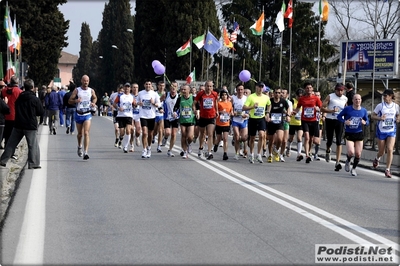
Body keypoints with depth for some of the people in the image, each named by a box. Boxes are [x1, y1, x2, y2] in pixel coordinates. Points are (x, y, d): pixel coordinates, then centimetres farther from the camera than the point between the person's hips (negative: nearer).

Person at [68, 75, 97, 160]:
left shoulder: (91, 91, 1)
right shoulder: (77, 90, -3)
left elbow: (95, 98, 21)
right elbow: (69, 101, -3)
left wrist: (93, 103, -1)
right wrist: (75, 100, -24)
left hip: (87, 114, -1)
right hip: (79, 114, 1)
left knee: (86, 133, -15)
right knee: (80, 134, 14)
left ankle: (85, 153, -20)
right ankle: (79, 146, 45)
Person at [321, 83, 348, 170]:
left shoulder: (345, 99, 7)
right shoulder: (330, 97, -5)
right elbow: (322, 108, -8)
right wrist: (332, 110, -21)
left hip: (340, 121, 2)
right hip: (330, 120, -2)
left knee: (339, 142, -7)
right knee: (330, 140, 3)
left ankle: (337, 162, -9)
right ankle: (328, 151, 40)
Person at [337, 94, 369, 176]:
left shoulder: (364, 111, 1)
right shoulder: (347, 109, -7)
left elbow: (367, 121, 12)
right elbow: (339, 116, 3)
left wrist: (365, 122, -12)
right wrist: (344, 121, -16)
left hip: (359, 133, 3)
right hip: (349, 133, -3)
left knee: (358, 154, 3)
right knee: (351, 152, -17)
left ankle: (354, 169, 28)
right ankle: (348, 161, 19)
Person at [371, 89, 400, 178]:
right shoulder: (380, 106, -5)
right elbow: (372, 116, -1)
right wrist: (380, 118, -19)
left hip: (391, 131, 1)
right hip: (381, 131, -1)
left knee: (390, 150, -14)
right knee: (381, 152, 9)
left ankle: (387, 170, -6)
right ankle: (377, 159, 46)